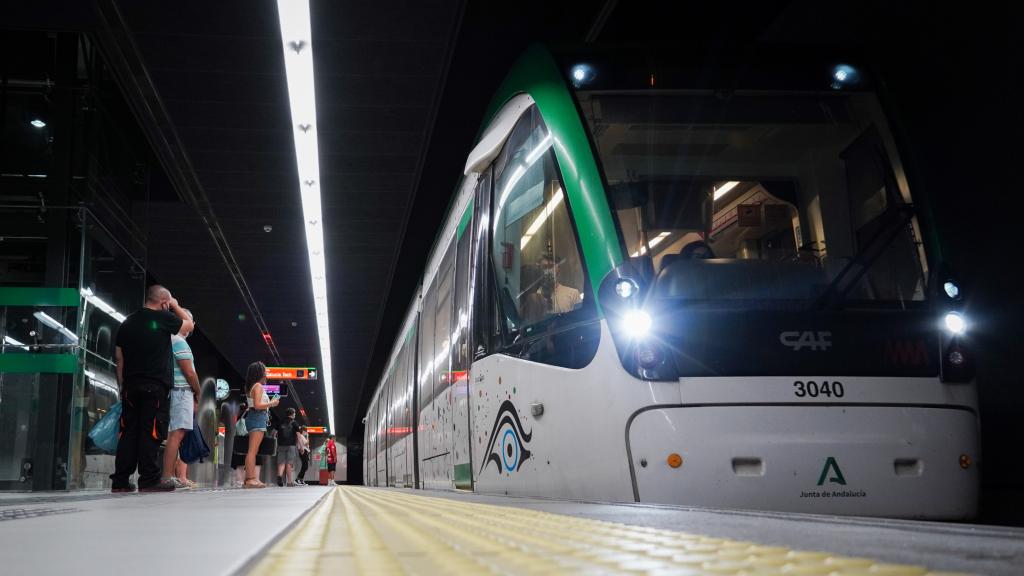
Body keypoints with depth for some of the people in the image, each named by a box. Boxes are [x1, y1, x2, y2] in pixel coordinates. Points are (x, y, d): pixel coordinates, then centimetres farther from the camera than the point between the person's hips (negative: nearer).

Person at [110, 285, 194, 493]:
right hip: (155, 385, -6)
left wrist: (122, 385, 20)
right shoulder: (163, 318, -5)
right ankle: (149, 479, -6)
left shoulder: (128, 322, 12)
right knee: (152, 432, -4)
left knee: (128, 432, 7)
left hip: (131, 384, 6)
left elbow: (119, 356, 15)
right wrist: (176, 307, 24)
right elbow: (189, 324, 12)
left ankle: (120, 480, 7)